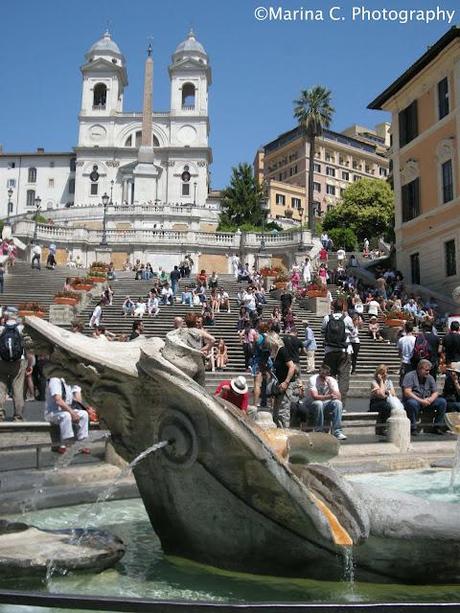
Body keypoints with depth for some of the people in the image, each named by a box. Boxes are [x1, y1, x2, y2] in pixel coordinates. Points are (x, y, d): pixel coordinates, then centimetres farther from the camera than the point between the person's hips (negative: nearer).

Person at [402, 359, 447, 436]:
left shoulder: (430, 378, 11)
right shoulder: (410, 376, -8)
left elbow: (435, 392, 9)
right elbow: (407, 392, -18)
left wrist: (430, 399, -15)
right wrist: (421, 401, -23)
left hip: (427, 402, 6)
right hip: (414, 400, -6)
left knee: (442, 401, -13)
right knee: (412, 403, -39)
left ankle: (437, 427, -3)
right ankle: (413, 428, -25)